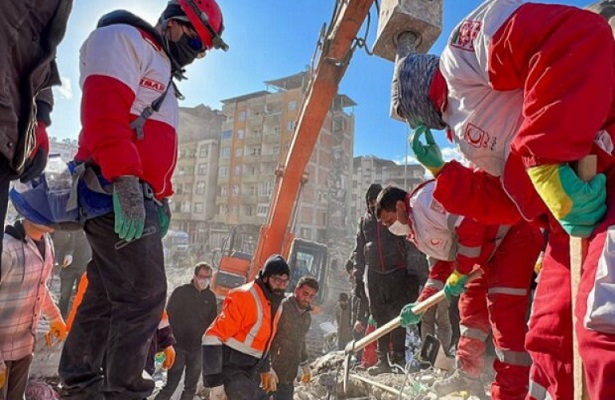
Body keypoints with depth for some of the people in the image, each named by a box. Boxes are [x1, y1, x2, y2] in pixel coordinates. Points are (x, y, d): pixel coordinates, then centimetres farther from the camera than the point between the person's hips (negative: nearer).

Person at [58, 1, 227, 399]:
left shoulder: (162, 74, 30)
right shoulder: (125, 39, 1)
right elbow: (103, 107, -18)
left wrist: (163, 197, 18)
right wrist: (124, 178, -27)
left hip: (138, 195, 10)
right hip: (117, 190, -10)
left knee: (106, 294, 14)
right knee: (145, 294, -13)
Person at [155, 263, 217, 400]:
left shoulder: (211, 297, 4)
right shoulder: (181, 291, -5)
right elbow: (168, 316, -5)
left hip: (198, 349, 3)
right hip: (179, 346, -3)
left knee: (191, 387, 13)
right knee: (170, 385, 0)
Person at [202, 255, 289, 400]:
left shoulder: (276, 304, 5)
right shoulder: (244, 298, -22)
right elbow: (213, 338, -24)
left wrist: (266, 370, 22)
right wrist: (215, 383, -24)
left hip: (251, 371, 9)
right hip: (231, 368, -9)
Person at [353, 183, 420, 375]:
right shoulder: (364, 221, 12)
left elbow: (408, 242, -4)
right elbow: (359, 249, 17)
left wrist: (410, 269, -11)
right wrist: (358, 272, 11)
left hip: (396, 272, -4)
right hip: (373, 273, 4)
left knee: (397, 316, -1)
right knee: (379, 317, 7)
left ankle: (398, 358, 8)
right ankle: (382, 359, 15)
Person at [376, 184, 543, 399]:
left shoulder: (424, 200, -21)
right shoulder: (418, 230, 10)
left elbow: (470, 225, -29)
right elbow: (441, 267, 16)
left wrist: (459, 274, -20)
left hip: (516, 235, -10)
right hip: (491, 250, 10)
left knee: (504, 314, -14)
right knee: (471, 308, 14)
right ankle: (468, 375, 28)